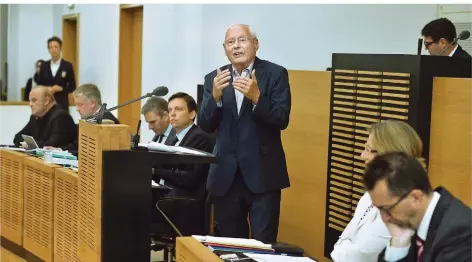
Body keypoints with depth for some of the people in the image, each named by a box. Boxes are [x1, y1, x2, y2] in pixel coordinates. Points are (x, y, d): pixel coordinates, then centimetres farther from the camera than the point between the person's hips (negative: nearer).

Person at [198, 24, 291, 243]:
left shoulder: (275, 74, -3)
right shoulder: (214, 79, 6)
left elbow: (282, 120, -12)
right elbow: (206, 126, 0)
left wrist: (256, 97, -27)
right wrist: (215, 97, -17)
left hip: (262, 173, -3)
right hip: (226, 174, 4)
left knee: (264, 244, -3)